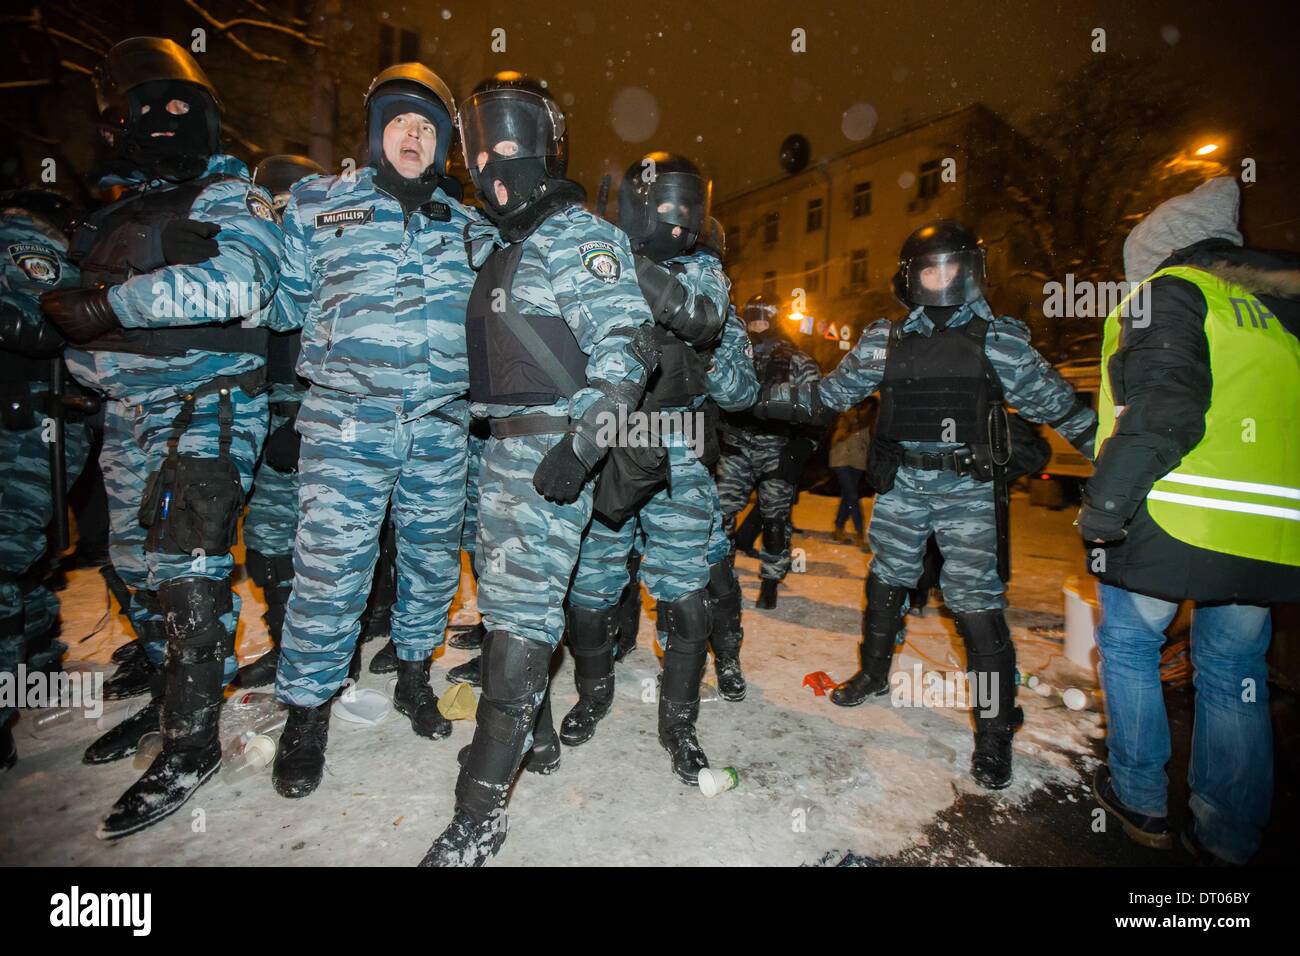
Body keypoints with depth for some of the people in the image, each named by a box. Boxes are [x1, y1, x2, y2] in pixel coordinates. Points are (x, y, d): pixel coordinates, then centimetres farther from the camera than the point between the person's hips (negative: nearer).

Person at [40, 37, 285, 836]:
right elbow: (87, 304, 30)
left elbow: (239, 282, -25)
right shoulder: (120, 210, 20)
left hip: (206, 415, -8)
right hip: (130, 418, 8)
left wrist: (110, 303, -20)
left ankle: (193, 744, 3)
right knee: (140, 567, 16)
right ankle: (165, 697, 36)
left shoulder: (232, 197, -4)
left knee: (188, 571, -11)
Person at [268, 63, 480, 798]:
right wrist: (318, 363, 7)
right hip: (348, 418, -2)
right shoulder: (320, 203, 12)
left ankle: (414, 674, 32)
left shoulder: (466, 224, 17)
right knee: (332, 563, -6)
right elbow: (289, 297, 17)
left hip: (443, 424, 3)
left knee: (435, 556, 10)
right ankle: (308, 710, 15)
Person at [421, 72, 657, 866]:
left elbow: (625, 344, -17)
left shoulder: (579, 235, -6)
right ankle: (534, 735, 33)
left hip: (554, 446, -9)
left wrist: (581, 443, -25)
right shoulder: (494, 241, 21)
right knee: (510, 586, 15)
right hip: (504, 443, 9)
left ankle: (481, 812, -1)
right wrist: (480, 424, 20)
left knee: (520, 605, -10)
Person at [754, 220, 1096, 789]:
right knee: (885, 586, 15)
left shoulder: (999, 338, 2)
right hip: (900, 486, 3)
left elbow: (1054, 402, 6)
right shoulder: (883, 339, 7)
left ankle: (994, 731, 12)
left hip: (969, 491, -2)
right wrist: (765, 398, 3)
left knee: (977, 606, -6)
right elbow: (832, 393, 9)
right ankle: (874, 674, 40)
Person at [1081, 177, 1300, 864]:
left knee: (1128, 646, 13)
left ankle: (1141, 801, 23)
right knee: (1234, 672, 16)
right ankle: (1230, 837, 25)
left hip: (1173, 519, -6)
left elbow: (1161, 403, -18)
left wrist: (1105, 502, -19)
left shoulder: (1169, 291, -2)